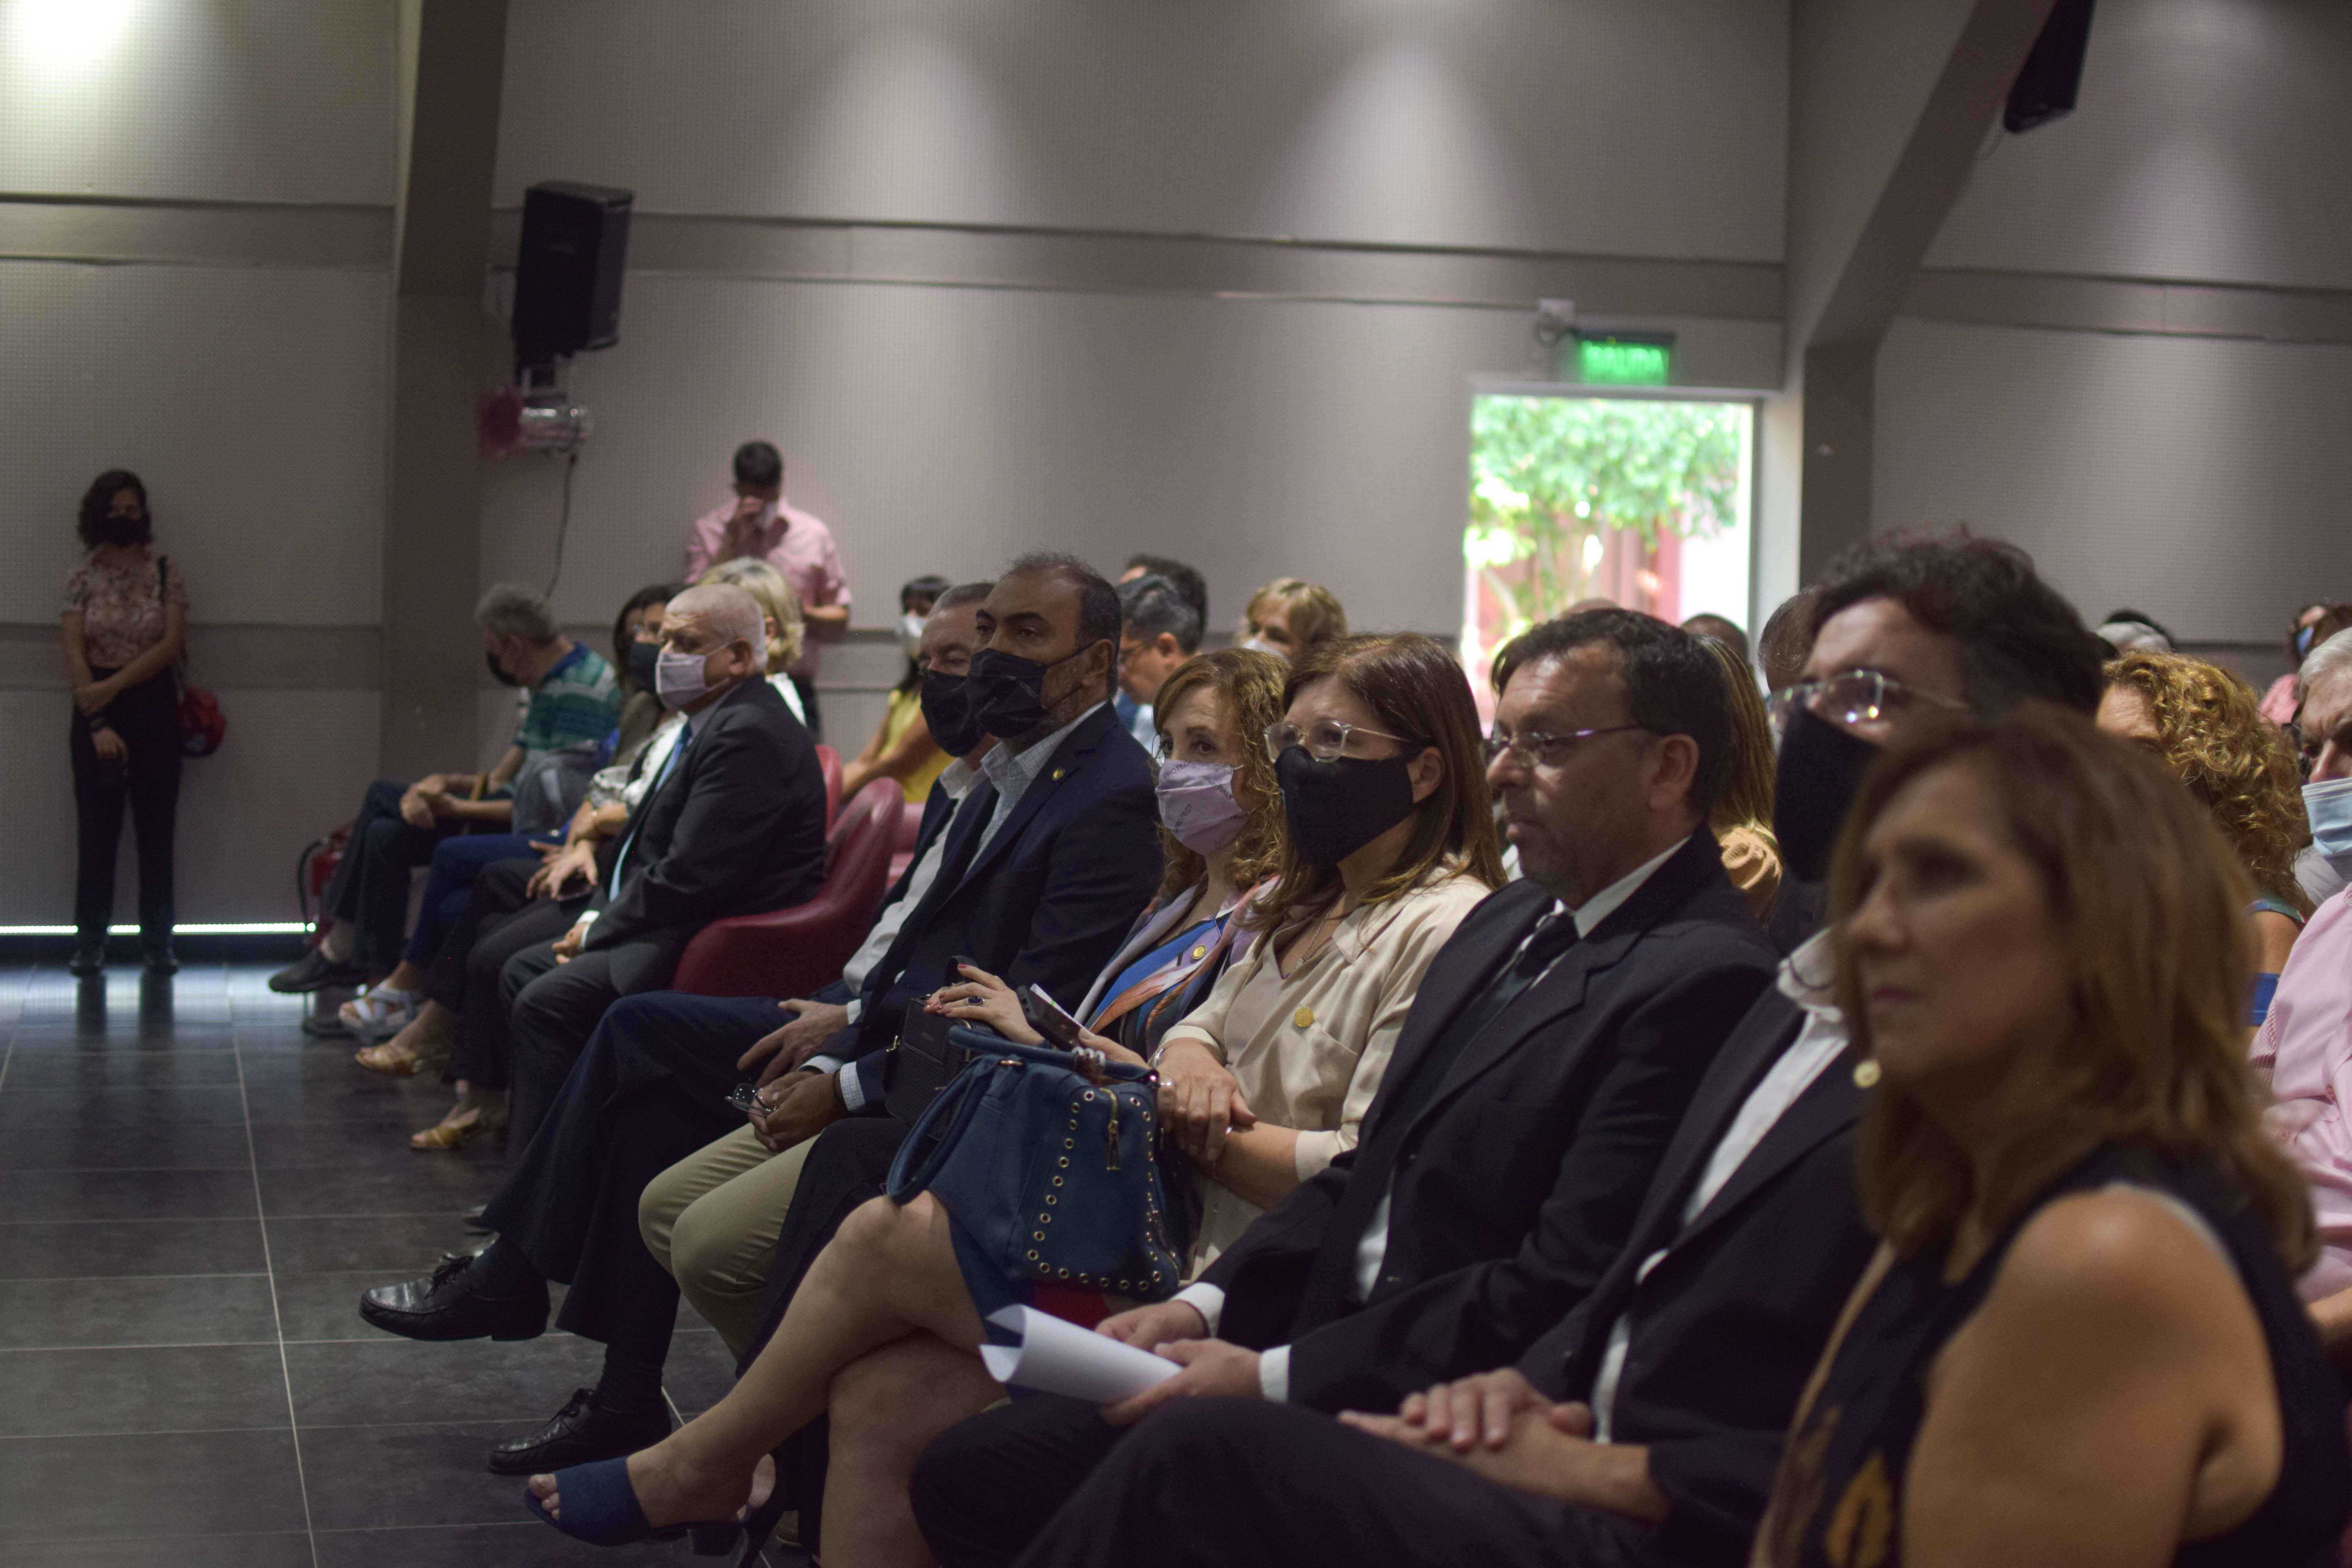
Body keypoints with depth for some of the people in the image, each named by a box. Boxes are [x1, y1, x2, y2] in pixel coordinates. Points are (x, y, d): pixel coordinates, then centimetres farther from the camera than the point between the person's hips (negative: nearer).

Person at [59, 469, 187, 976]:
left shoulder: (166, 572, 1)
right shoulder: (81, 577, 1)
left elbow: (171, 645, -7)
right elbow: (74, 653, -5)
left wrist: (114, 686, -15)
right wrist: (98, 723, -14)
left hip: (154, 709, 0)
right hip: (95, 711, 0)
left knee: (156, 829, 3)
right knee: (97, 830, 2)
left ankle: (158, 941, 8)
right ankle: (90, 942, 7)